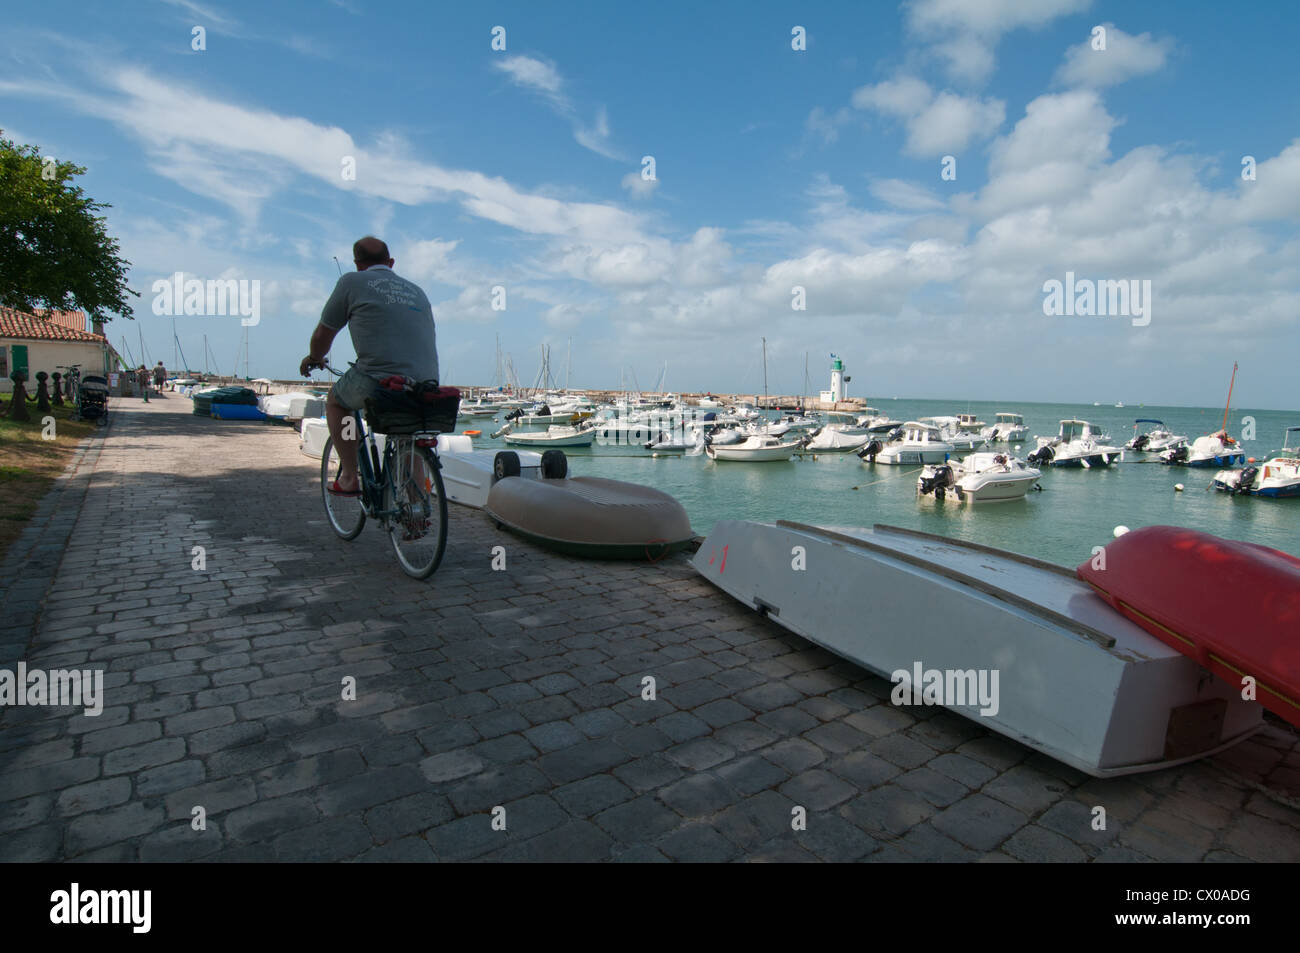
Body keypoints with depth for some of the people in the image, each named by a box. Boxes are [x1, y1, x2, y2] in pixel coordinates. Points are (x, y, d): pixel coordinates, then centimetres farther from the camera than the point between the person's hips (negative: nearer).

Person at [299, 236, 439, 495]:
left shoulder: (352, 281, 9)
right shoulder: (416, 290, 23)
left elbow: (322, 335, 15)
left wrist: (313, 358, 37)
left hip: (378, 383, -4)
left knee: (335, 400, 27)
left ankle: (349, 477, 21)